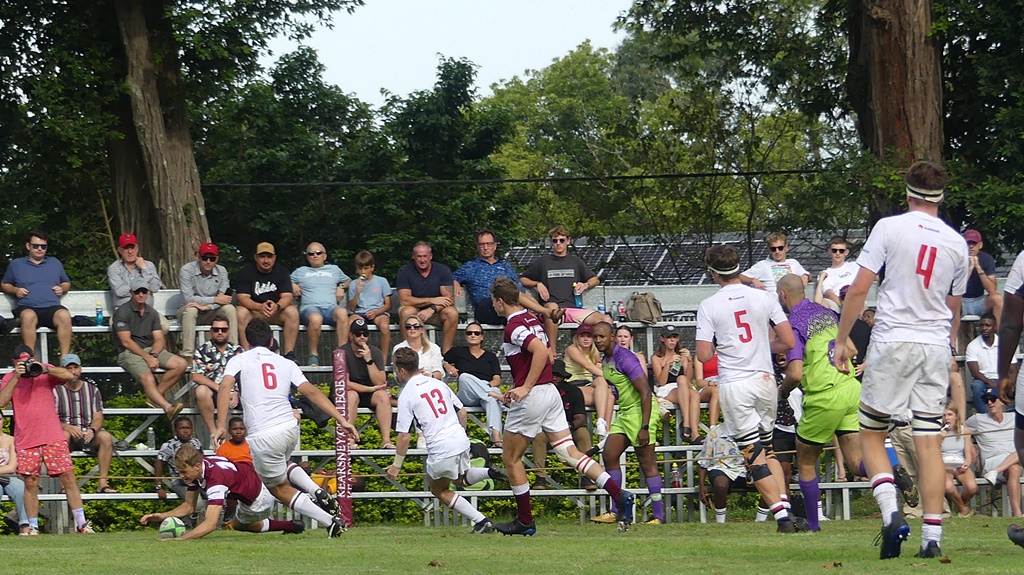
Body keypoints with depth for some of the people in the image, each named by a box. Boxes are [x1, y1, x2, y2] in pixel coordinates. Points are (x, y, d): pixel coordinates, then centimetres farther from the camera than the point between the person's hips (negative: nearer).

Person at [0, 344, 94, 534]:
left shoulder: (46, 371, 5)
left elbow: (69, 376, -9)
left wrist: (45, 370, -20)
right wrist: (17, 377, -16)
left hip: (53, 438, 0)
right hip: (26, 441, 0)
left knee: (68, 478, -2)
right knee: (31, 484, 0)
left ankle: (81, 523, 2)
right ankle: (33, 527, 6)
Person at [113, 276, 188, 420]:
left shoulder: (152, 313, 15)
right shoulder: (122, 312, -3)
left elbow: (159, 339, 10)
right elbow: (126, 342, -11)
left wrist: (153, 355, -12)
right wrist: (147, 358, -17)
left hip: (151, 350, 7)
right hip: (129, 353, -7)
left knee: (181, 364, -15)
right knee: (147, 378, -34)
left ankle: (154, 396, -15)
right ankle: (168, 407, -54)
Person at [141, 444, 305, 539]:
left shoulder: (215, 478, -43)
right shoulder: (195, 468, -16)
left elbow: (211, 524, -53)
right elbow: (189, 506, -6)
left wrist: (180, 539, -64)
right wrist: (162, 516, -23)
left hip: (259, 500, -8)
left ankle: (291, 525, 26)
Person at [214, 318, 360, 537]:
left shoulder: (239, 361, 6)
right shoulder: (286, 363, 13)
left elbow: (225, 386, -12)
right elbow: (311, 391, 3)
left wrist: (221, 426, -15)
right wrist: (341, 420, 0)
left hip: (262, 436, -5)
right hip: (290, 428, 5)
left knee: (279, 488, 14)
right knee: (282, 465, 37)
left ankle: (330, 521, 2)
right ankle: (318, 493, 13)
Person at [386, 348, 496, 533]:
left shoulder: (406, 395, -6)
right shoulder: (438, 383, 12)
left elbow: (405, 436, -9)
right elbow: (462, 412, 16)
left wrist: (396, 465, 1)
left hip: (441, 449, -6)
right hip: (461, 441, 7)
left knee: (439, 490, 16)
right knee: (460, 480, 31)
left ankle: (480, 521, 5)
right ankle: (487, 473, 0)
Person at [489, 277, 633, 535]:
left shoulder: (514, 327, -13)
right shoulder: (532, 321, 16)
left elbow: (541, 351, -28)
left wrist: (525, 387, -24)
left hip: (532, 397, -9)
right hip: (550, 392, 9)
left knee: (511, 458, 7)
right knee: (569, 452, 2)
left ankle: (525, 521, 11)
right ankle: (620, 496, -12)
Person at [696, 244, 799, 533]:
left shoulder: (709, 306, -5)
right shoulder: (764, 298, 1)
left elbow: (704, 355, -8)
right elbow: (788, 341, 0)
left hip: (734, 386, -3)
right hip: (765, 380, 3)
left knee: (755, 456, -1)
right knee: (768, 448, 18)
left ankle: (781, 514, -11)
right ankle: (785, 506, 4)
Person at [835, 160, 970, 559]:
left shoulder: (889, 228, -4)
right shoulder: (957, 243, 8)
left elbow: (858, 290, -8)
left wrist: (842, 340, 1)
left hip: (893, 343, -3)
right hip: (936, 347, 3)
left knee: (871, 434, 7)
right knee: (929, 442, 3)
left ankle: (891, 512, -14)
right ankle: (932, 534, -3)